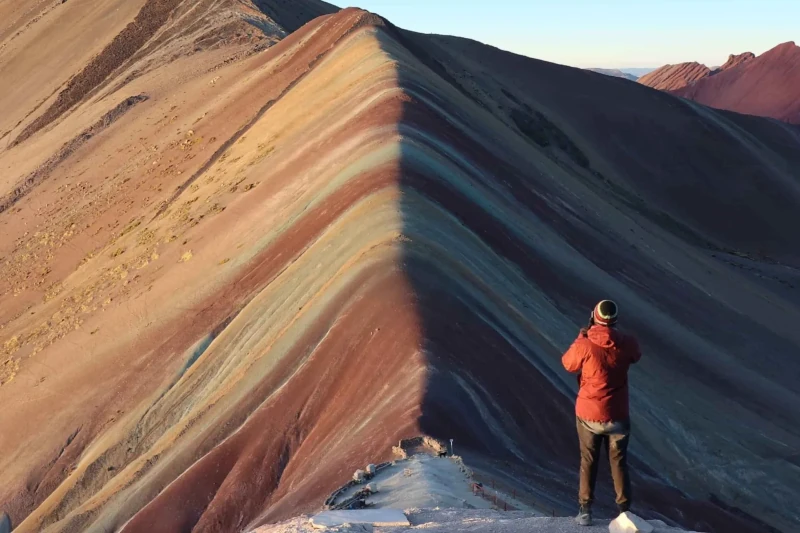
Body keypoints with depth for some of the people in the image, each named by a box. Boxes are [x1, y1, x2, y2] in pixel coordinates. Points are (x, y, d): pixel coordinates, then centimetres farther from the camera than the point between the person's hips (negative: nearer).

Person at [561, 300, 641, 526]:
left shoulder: (584, 345, -20)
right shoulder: (626, 344, -12)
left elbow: (568, 364, 0)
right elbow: (636, 356, 12)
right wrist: (616, 335, 18)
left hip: (588, 414, -1)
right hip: (617, 416, 1)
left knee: (588, 461, 15)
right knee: (619, 462, 16)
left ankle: (585, 510, 16)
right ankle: (624, 510, 18)